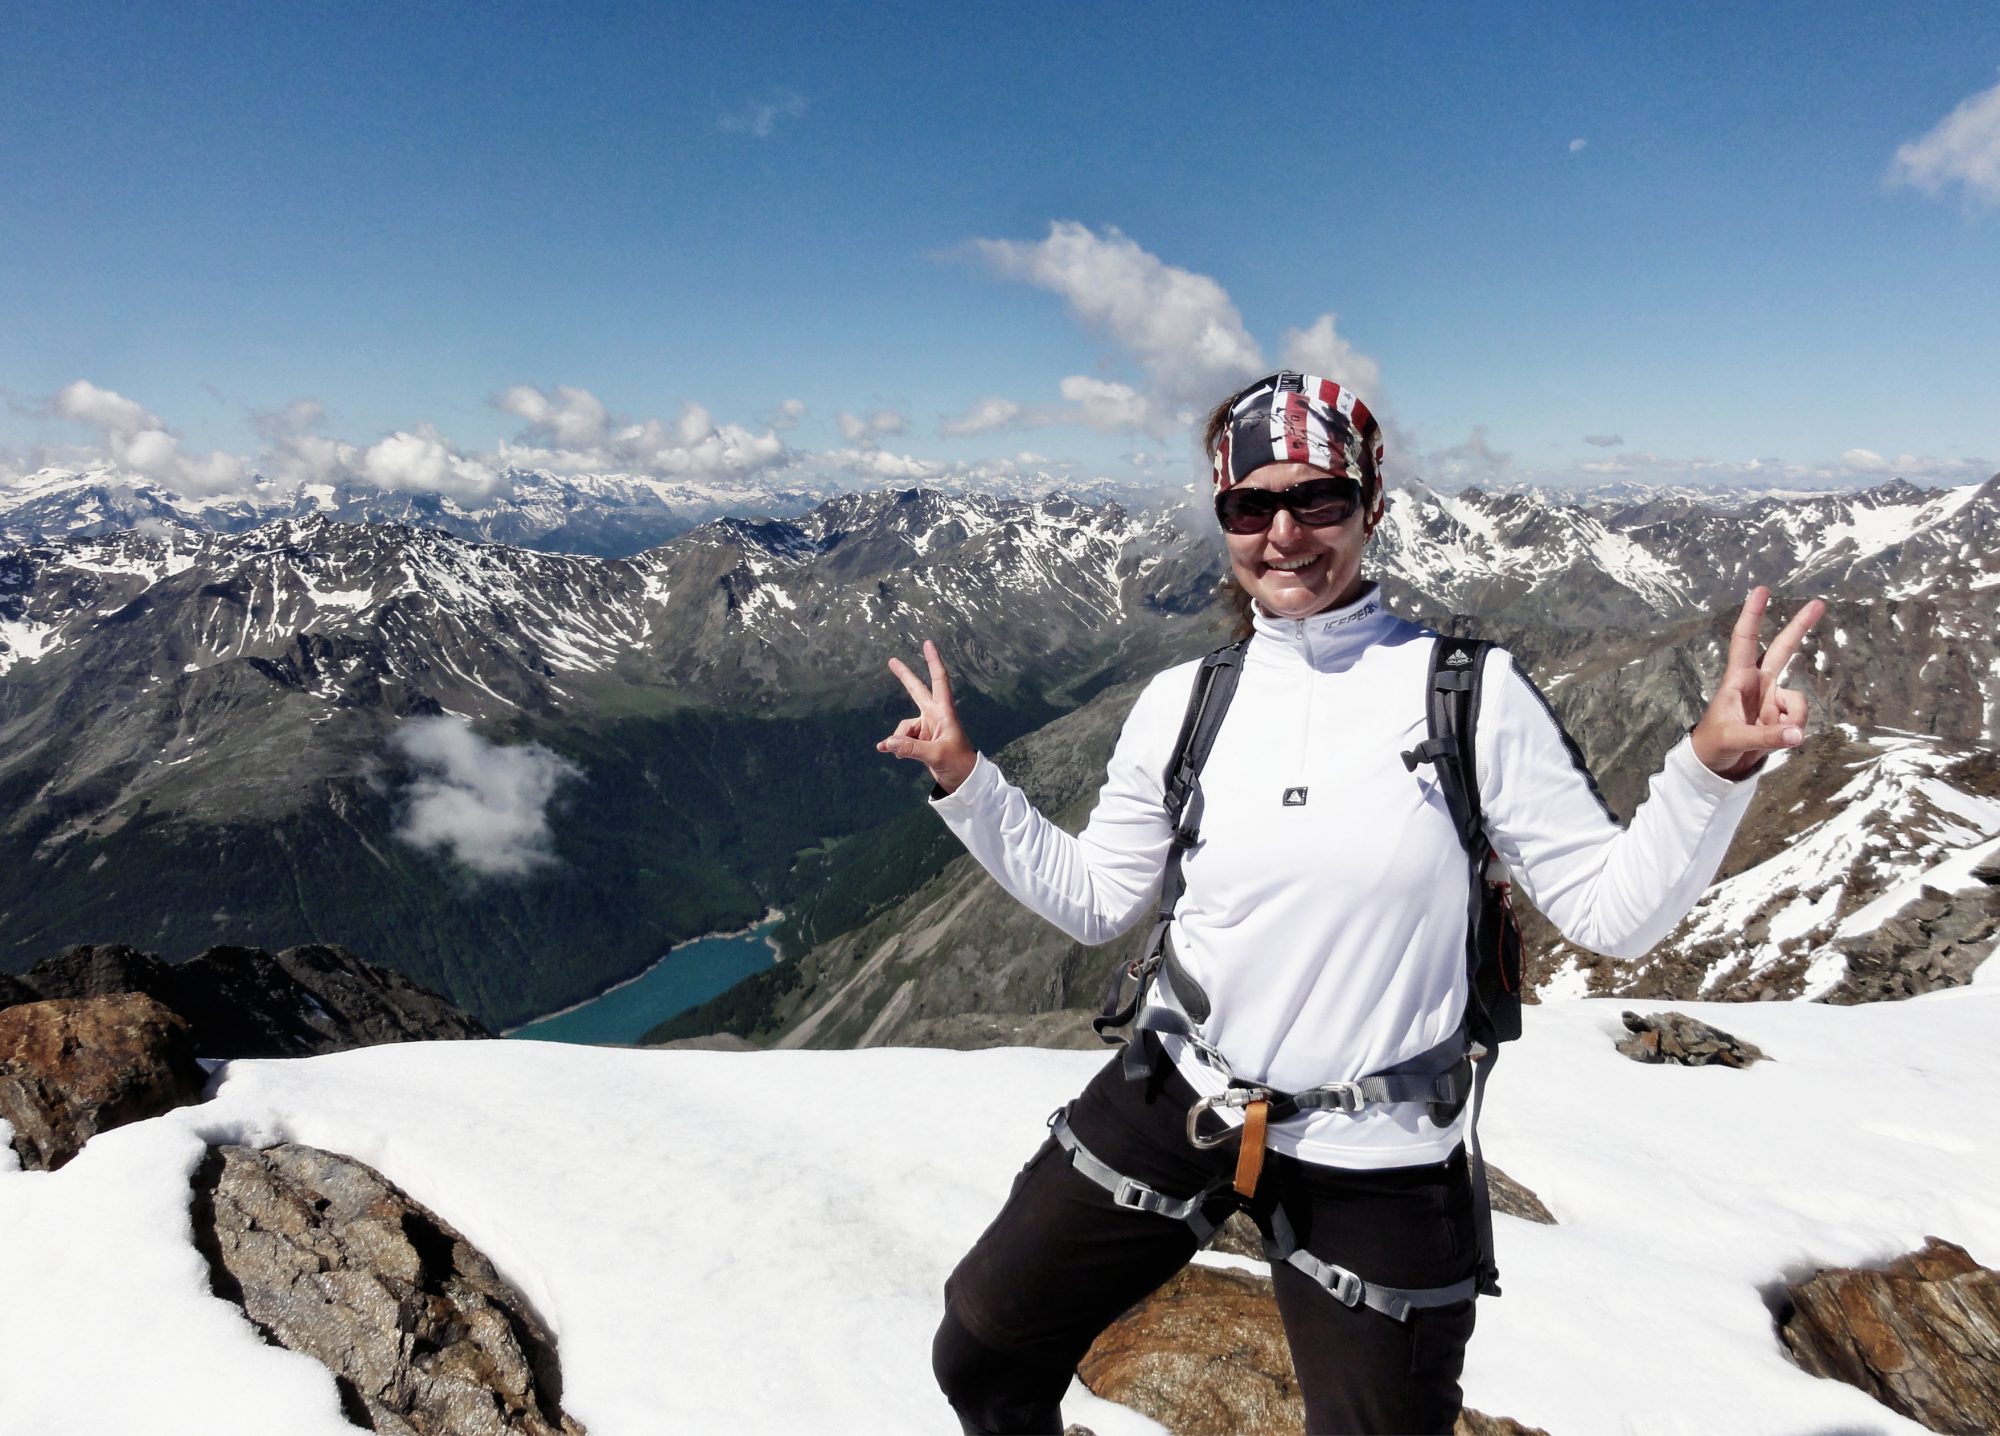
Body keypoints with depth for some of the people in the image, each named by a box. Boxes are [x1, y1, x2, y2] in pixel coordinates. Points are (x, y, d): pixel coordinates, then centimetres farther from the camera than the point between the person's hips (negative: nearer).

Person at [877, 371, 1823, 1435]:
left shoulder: (1470, 690, -11)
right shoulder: (1182, 704, -2)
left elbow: (1612, 913, -8)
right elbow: (1092, 900, 7)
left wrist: (1714, 763, -22)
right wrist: (964, 779, 1)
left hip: (1374, 1164, -2)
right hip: (1172, 1099, 3)